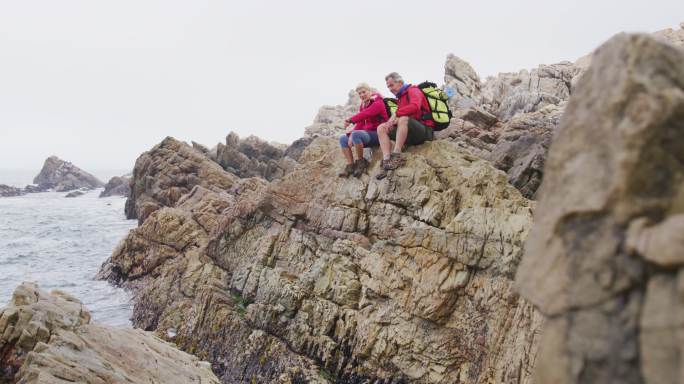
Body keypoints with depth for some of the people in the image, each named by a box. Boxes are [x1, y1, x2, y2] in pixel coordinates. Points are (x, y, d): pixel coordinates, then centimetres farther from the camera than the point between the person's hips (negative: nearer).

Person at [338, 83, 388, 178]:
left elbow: (365, 114, -28)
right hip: (367, 133, 9)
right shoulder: (363, 105, 15)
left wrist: (350, 120, -39)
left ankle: (361, 162, -16)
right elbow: (360, 123, 6)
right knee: (343, 139, -2)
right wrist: (351, 135, -11)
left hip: (377, 134, -9)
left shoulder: (378, 103, -10)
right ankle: (350, 165, -9)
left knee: (356, 134, -33)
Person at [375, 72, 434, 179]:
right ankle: (386, 161, -24)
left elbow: (415, 107, -23)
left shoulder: (413, 90, -2)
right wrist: (392, 121, -5)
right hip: (410, 135, 8)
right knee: (381, 128, -5)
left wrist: (395, 115, -19)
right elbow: (398, 118, 18)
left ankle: (397, 157, -35)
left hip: (423, 131, -8)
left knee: (403, 119, -35)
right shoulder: (400, 98, 23)